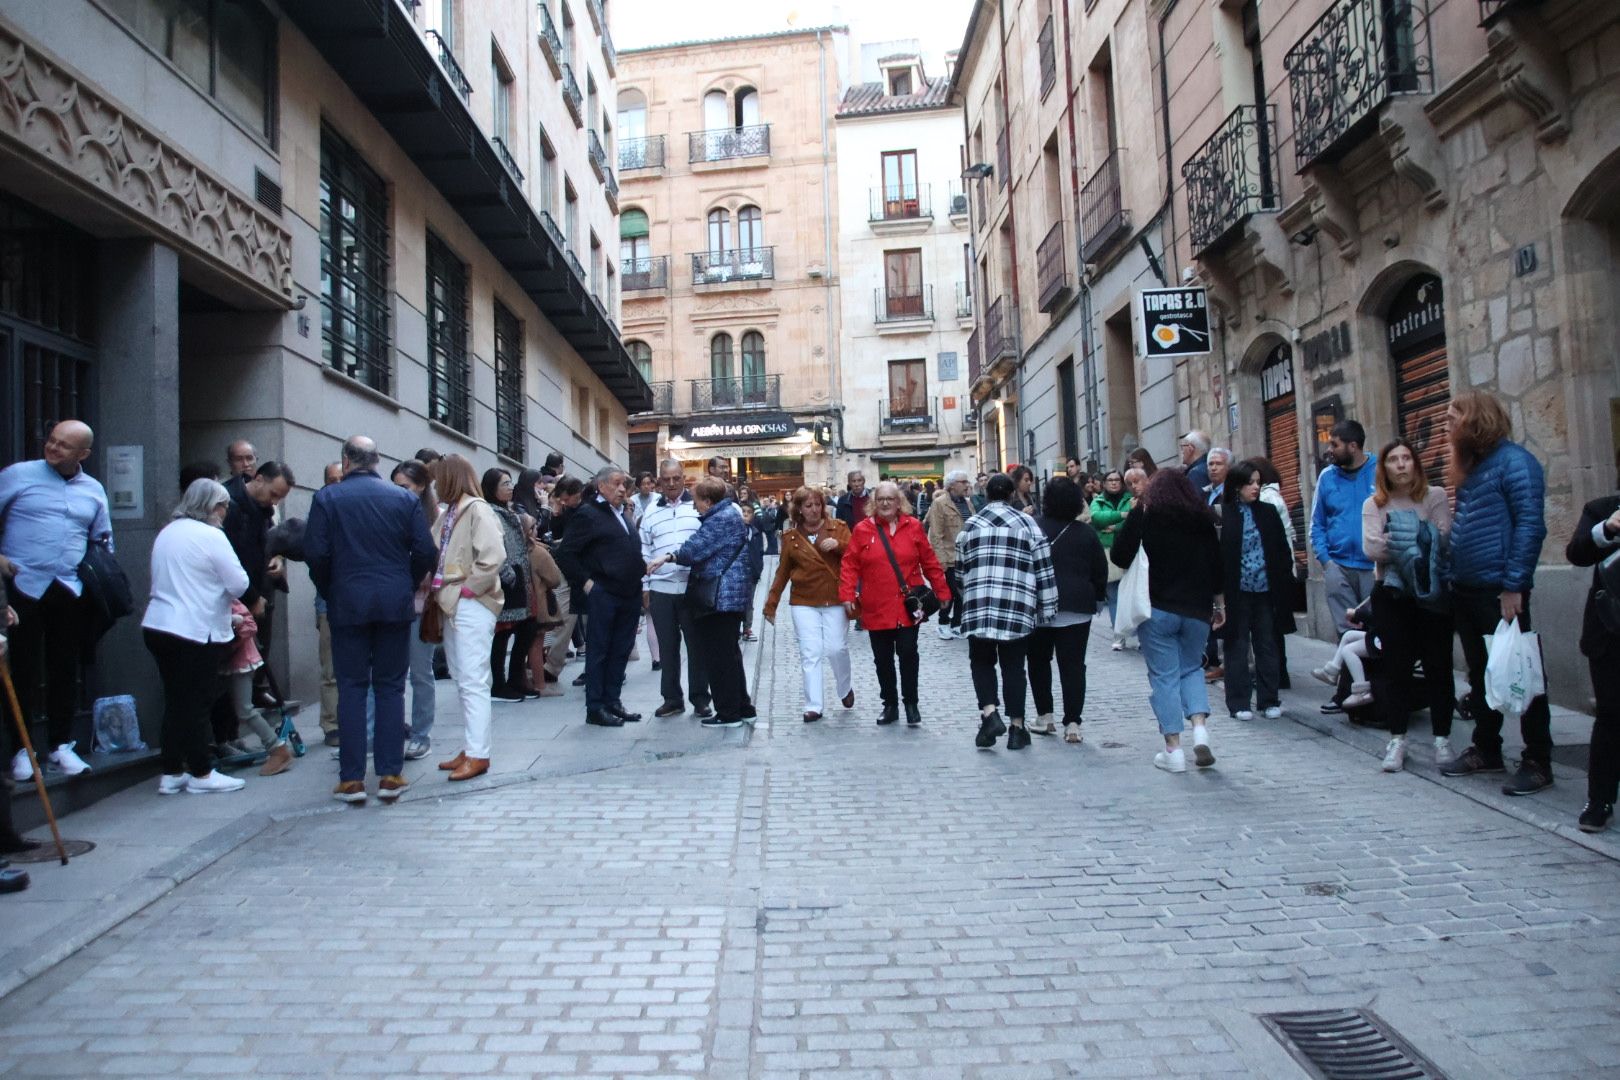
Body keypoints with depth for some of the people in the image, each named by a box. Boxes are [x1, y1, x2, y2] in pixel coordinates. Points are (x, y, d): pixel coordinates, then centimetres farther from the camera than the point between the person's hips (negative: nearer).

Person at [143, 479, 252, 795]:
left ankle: (171, 773, 18)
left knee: (175, 701, 13)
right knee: (197, 703, 0)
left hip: (158, 625, 8)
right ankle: (201, 774, 9)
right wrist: (221, 591, 9)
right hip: (196, 630, -8)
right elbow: (238, 584, -13)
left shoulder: (167, 532, 14)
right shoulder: (210, 535, -12)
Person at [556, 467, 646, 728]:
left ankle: (612, 701, 21)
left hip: (629, 596, 8)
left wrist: (638, 580, 12)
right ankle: (595, 708, 7)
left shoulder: (622, 515, 18)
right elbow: (565, 554, -10)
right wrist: (585, 583, -12)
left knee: (621, 651, 11)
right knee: (598, 652, 1)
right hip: (603, 595, -8)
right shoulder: (588, 514, -6)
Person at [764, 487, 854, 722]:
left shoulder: (838, 527, 3)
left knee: (837, 649, -2)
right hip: (804, 603, 1)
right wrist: (771, 604, 9)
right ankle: (813, 706, 3)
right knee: (810, 654, -3)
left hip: (835, 601, -1)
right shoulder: (791, 537, 6)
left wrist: (839, 545, -19)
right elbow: (782, 573, 10)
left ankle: (845, 689, 27)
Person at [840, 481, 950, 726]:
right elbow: (850, 566, -1)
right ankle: (890, 705, 23)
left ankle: (911, 703, 16)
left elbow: (929, 563, 5)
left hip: (908, 606, -1)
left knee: (908, 653, -1)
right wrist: (847, 595, -10)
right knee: (882, 658, 8)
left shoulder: (913, 527, 2)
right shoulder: (862, 530, 0)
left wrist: (942, 592, 5)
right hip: (876, 609, 1)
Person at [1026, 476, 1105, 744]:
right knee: (1073, 665, 2)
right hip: (1076, 606, 1)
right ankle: (1072, 723, -1)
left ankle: (1044, 716, 17)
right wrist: (1096, 597, 18)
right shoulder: (1086, 532, 0)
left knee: (1039, 661, 15)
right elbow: (1100, 570, 4)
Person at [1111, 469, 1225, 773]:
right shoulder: (1202, 518, 8)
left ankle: (1173, 750, 1)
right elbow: (1217, 565, 10)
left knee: (1164, 675, 2)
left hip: (1157, 608, -3)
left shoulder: (1143, 514, -2)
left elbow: (1119, 556, -8)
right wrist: (1219, 604, 19)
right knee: (1192, 668, 18)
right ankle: (1200, 727, -4)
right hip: (1197, 608, 3)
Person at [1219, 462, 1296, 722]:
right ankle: (1238, 703, 11)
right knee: (1238, 646, 4)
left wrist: (1283, 582, 1)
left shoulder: (1268, 512, 8)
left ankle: (1269, 700, 19)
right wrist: (1221, 590, -14)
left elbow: (1282, 549, 10)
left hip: (1265, 590, 4)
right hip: (1237, 592, -3)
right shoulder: (1223, 514, -5)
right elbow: (1219, 554, -7)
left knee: (1267, 644, 9)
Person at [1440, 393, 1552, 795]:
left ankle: (1538, 762, 6)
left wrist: (1513, 585, -20)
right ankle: (1486, 750, 26)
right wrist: (1451, 580, 13)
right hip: (1466, 592, 9)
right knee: (1480, 675, 15)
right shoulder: (1470, 468, 16)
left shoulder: (1513, 461, -10)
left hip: (1499, 592, -9)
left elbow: (1530, 524, -17)